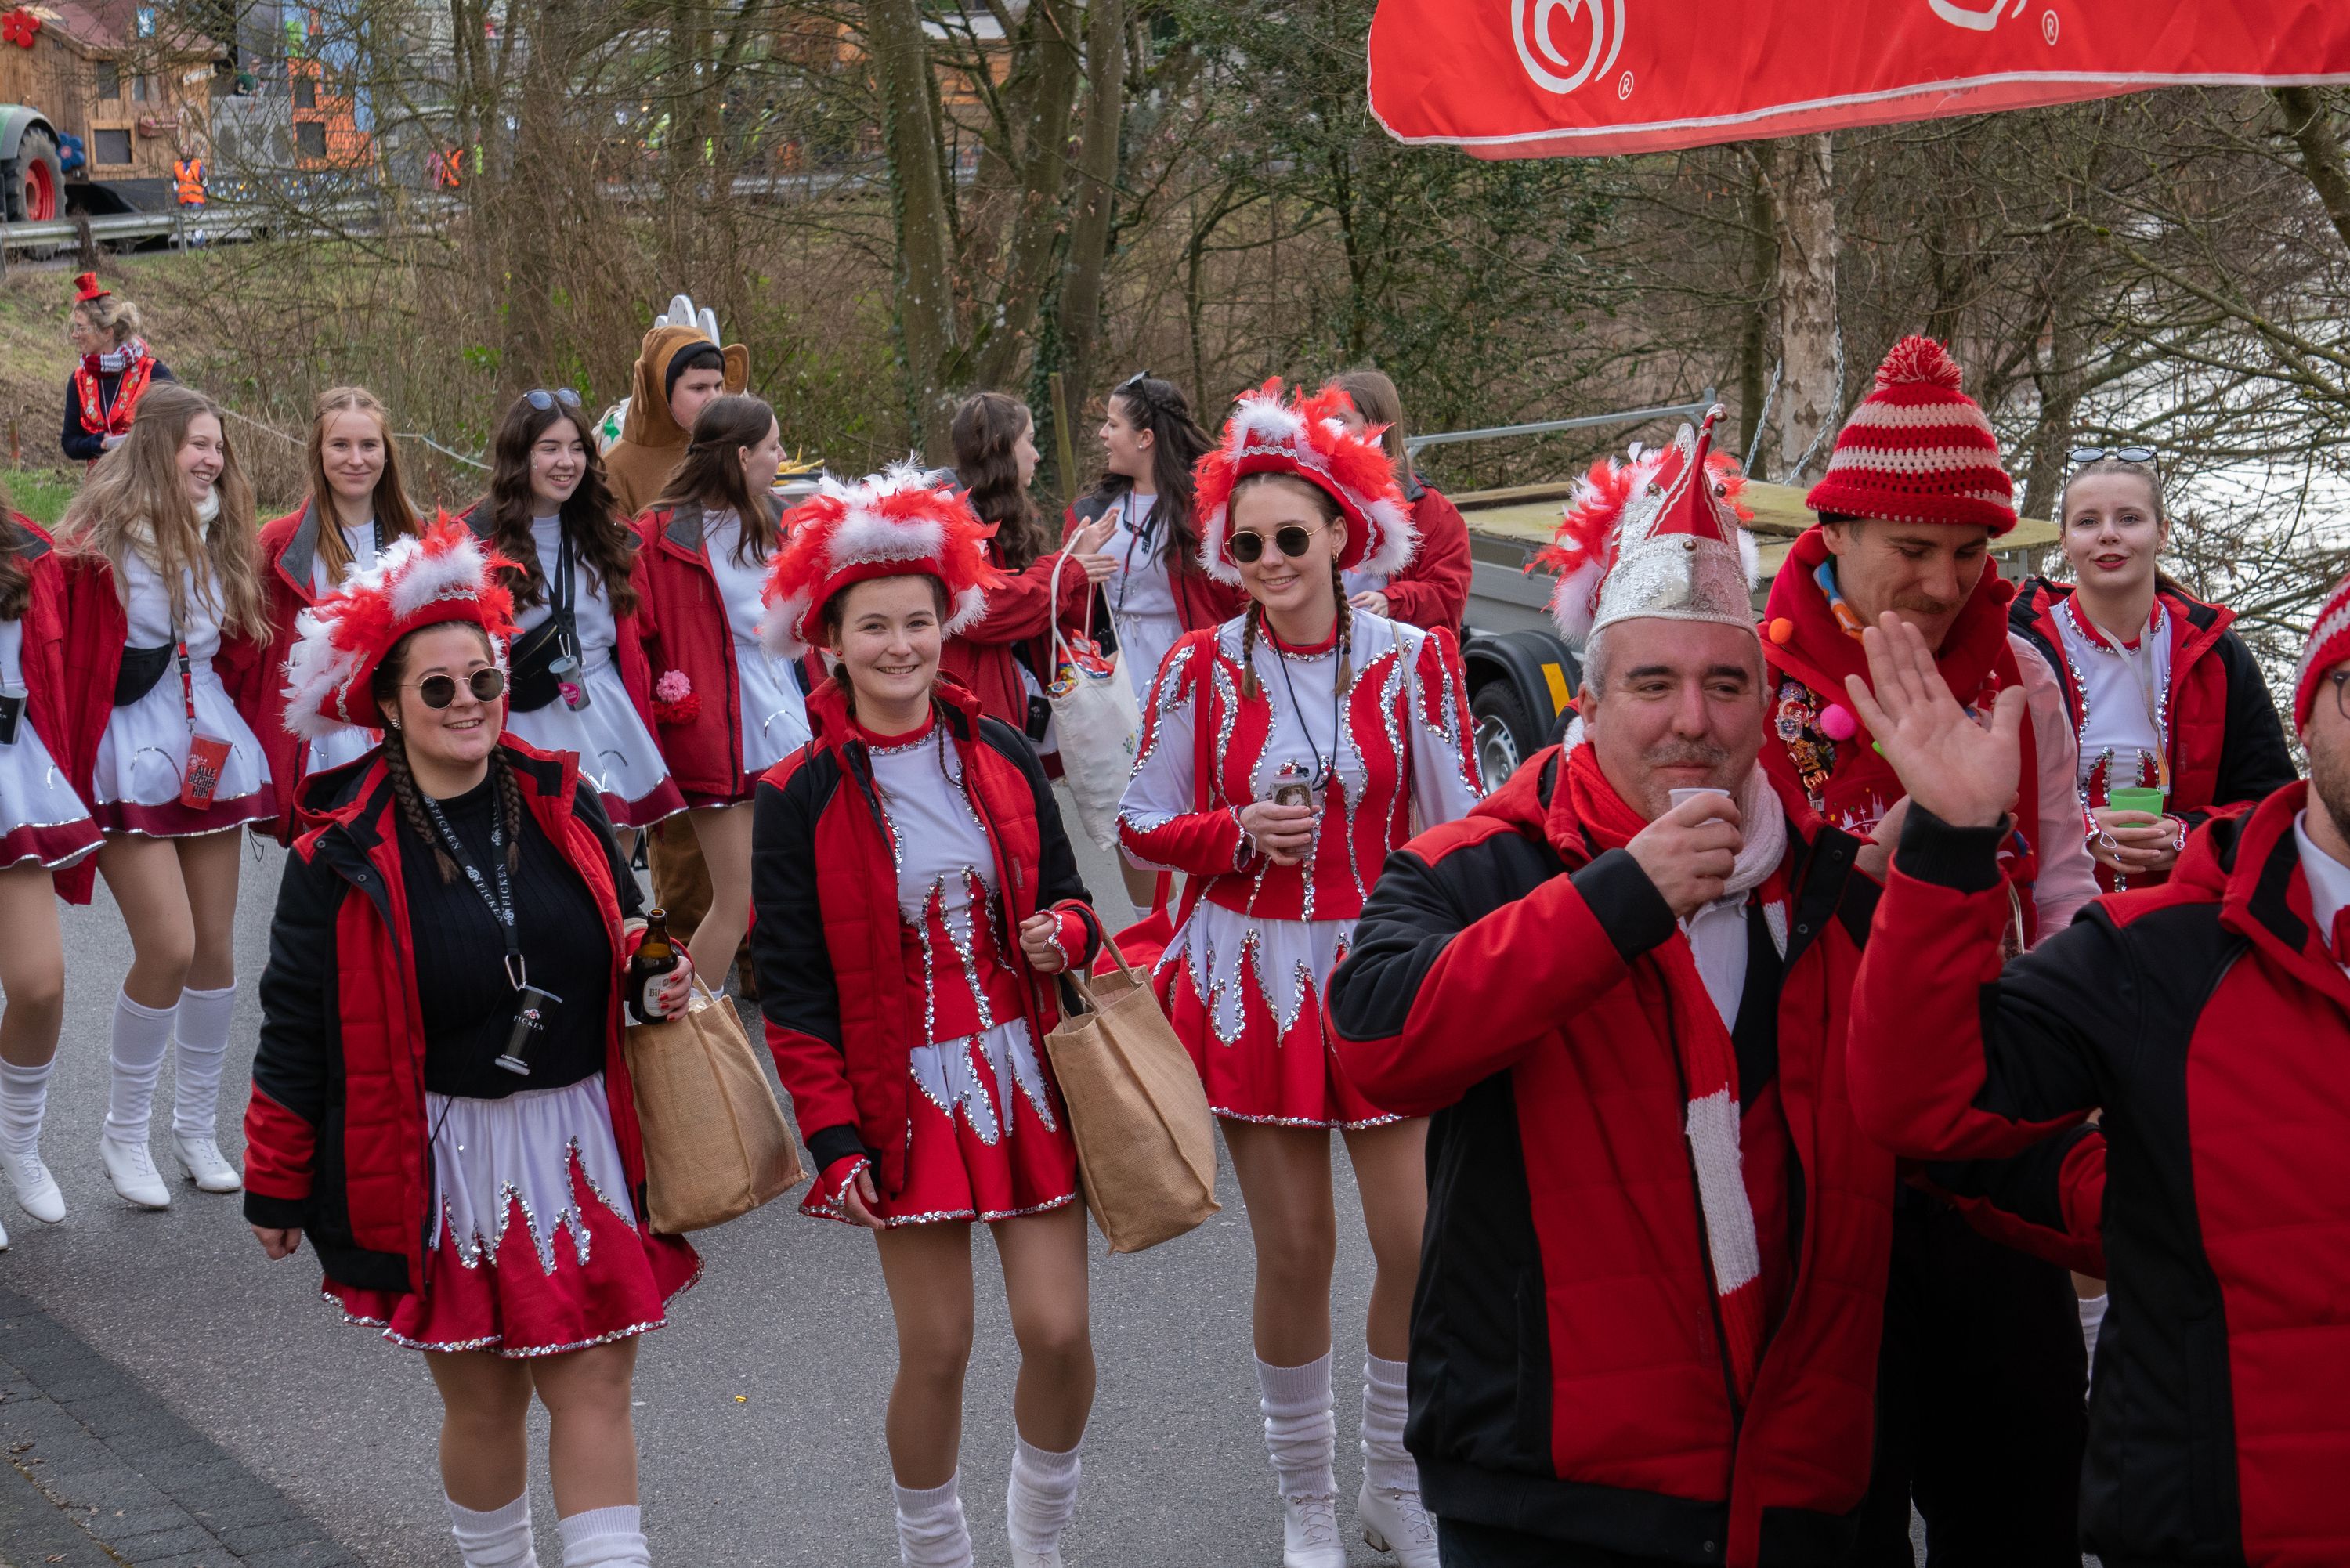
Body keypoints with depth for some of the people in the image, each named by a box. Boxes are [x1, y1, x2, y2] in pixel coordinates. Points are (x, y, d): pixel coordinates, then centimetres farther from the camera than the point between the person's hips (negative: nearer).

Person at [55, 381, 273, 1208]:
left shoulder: (221, 542, 9)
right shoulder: (98, 544, -10)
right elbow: (73, 667, -11)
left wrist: (232, 732, 13)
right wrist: (72, 779, -12)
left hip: (211, 754, 6)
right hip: (129, 760, -6)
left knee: (216, 946, 6)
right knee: (169, 947, -12)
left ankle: (197, 1127, 20)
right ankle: (124, 1131, 6)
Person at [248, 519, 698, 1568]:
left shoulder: (563, 805, 4)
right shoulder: (342, 855, -7)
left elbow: (621, 941, 18)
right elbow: (297, 1030, -2)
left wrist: (657, 981, -5)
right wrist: (275, 1187, 1)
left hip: (582, 1141, 3)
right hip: (442, 1158, -2)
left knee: (595, 1386, 1)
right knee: (483, 1398, 8)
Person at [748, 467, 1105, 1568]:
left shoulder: (998, 755, 3)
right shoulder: (799, 800, -6)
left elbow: (1061, 891, 14)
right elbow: (790, 987, -4)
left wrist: (1063, 931, -10)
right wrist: (833, 1135, -9)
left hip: (1025, 1075, 3)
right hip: (906, 1098, -3)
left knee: (1058, 1331, 0)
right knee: (936, 1349, 1)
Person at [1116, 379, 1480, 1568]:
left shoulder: (1414, 659, -3)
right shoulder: (1202, 668, -3)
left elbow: (1460, 834, 1)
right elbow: (1142, 827, 3)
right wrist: (1239, 832, -16)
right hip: (1253, 978, 0)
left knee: (1423, 1240, -2)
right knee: (1294, 1248, 4)